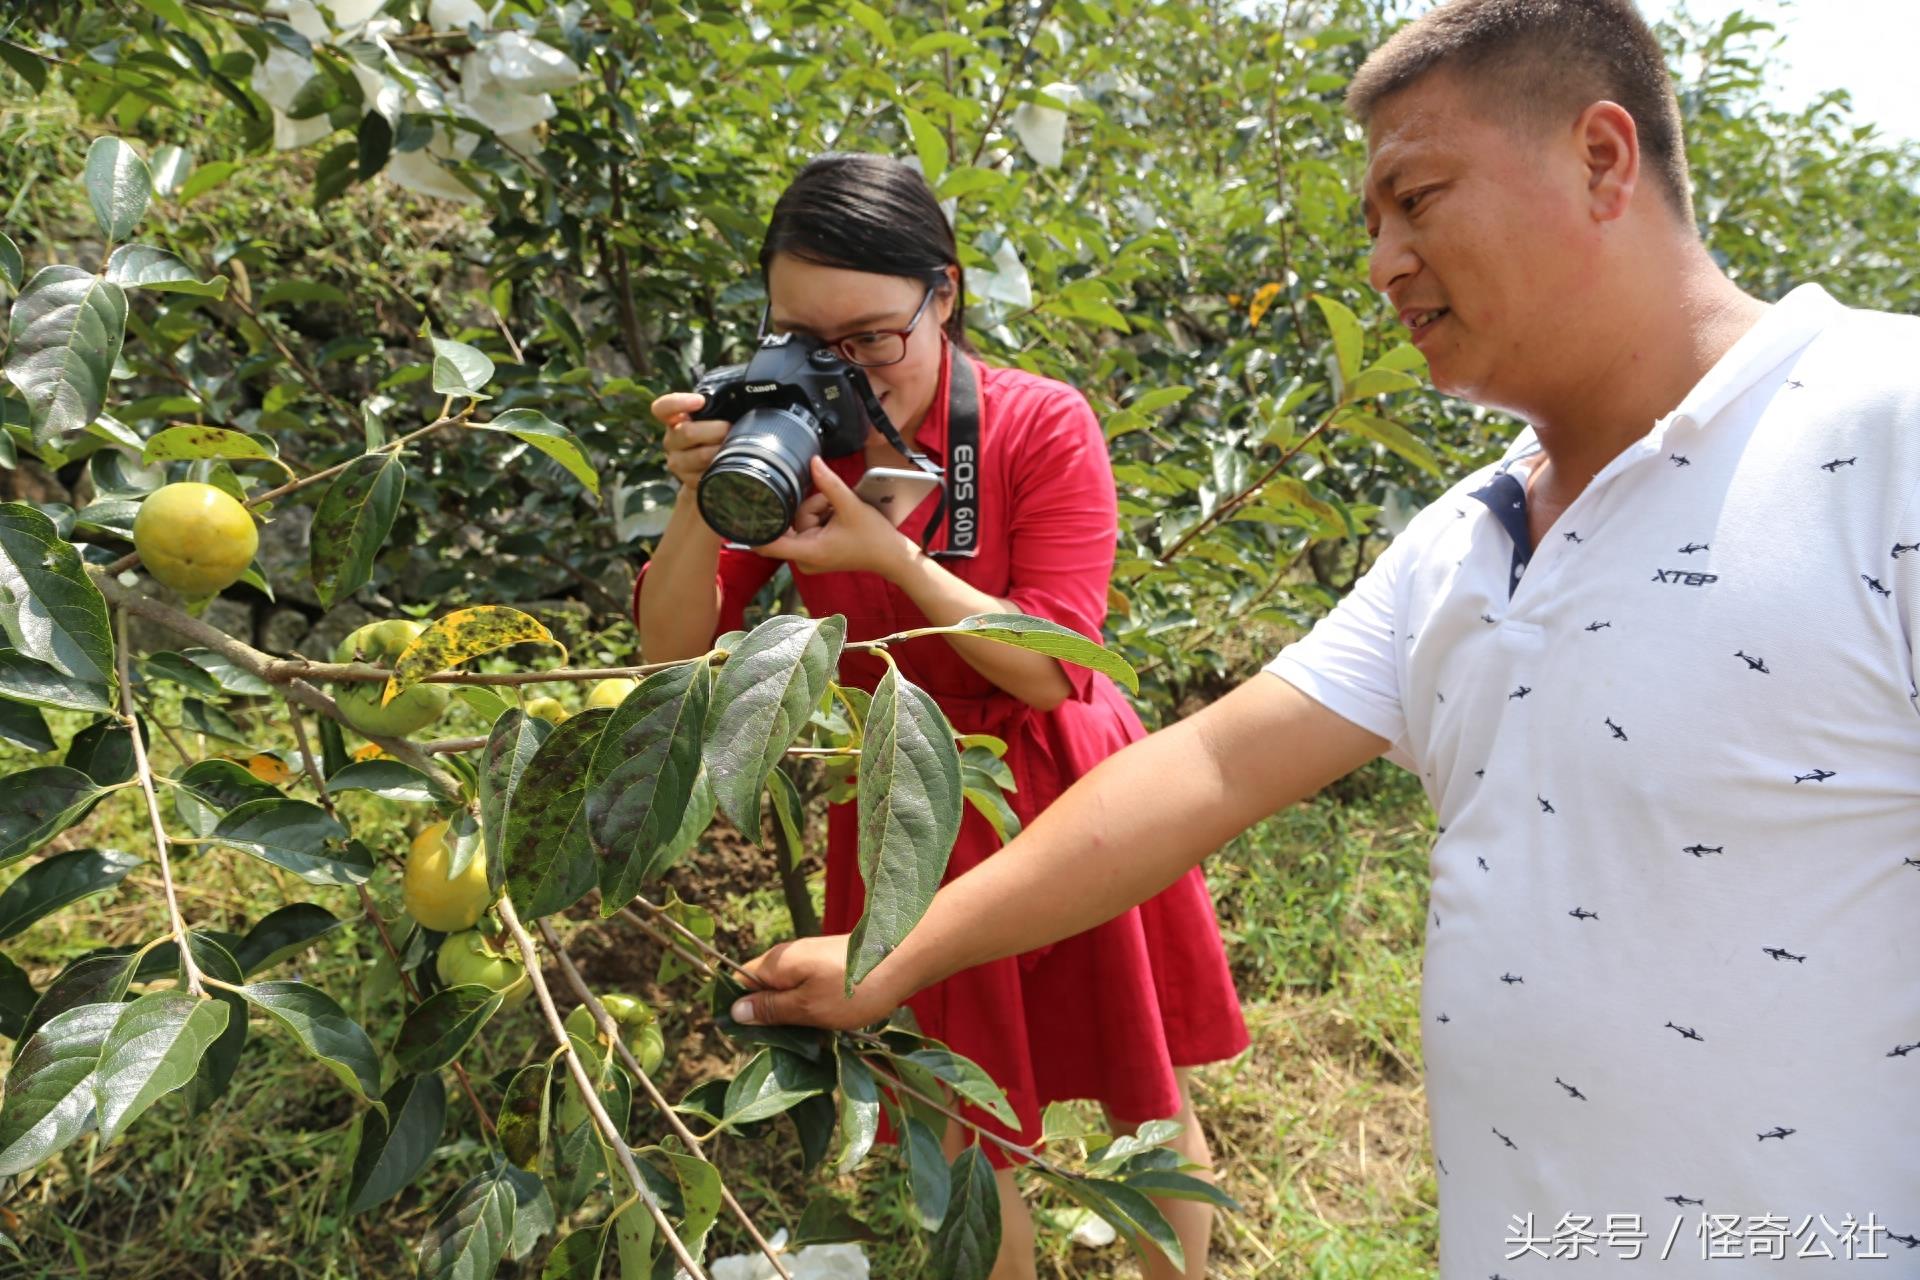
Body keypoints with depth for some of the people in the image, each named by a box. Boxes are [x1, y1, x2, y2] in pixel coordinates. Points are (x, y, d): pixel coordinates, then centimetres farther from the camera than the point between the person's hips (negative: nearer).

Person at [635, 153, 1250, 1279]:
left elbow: (1052, 669, -20)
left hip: (1062, 798, -2)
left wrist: (889, 553, -29)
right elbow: (672, 654, -9)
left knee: (1146, 1099, 17)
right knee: (961, 1127, 17)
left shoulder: (1042, 426, -16)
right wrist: (701, 505, -26)